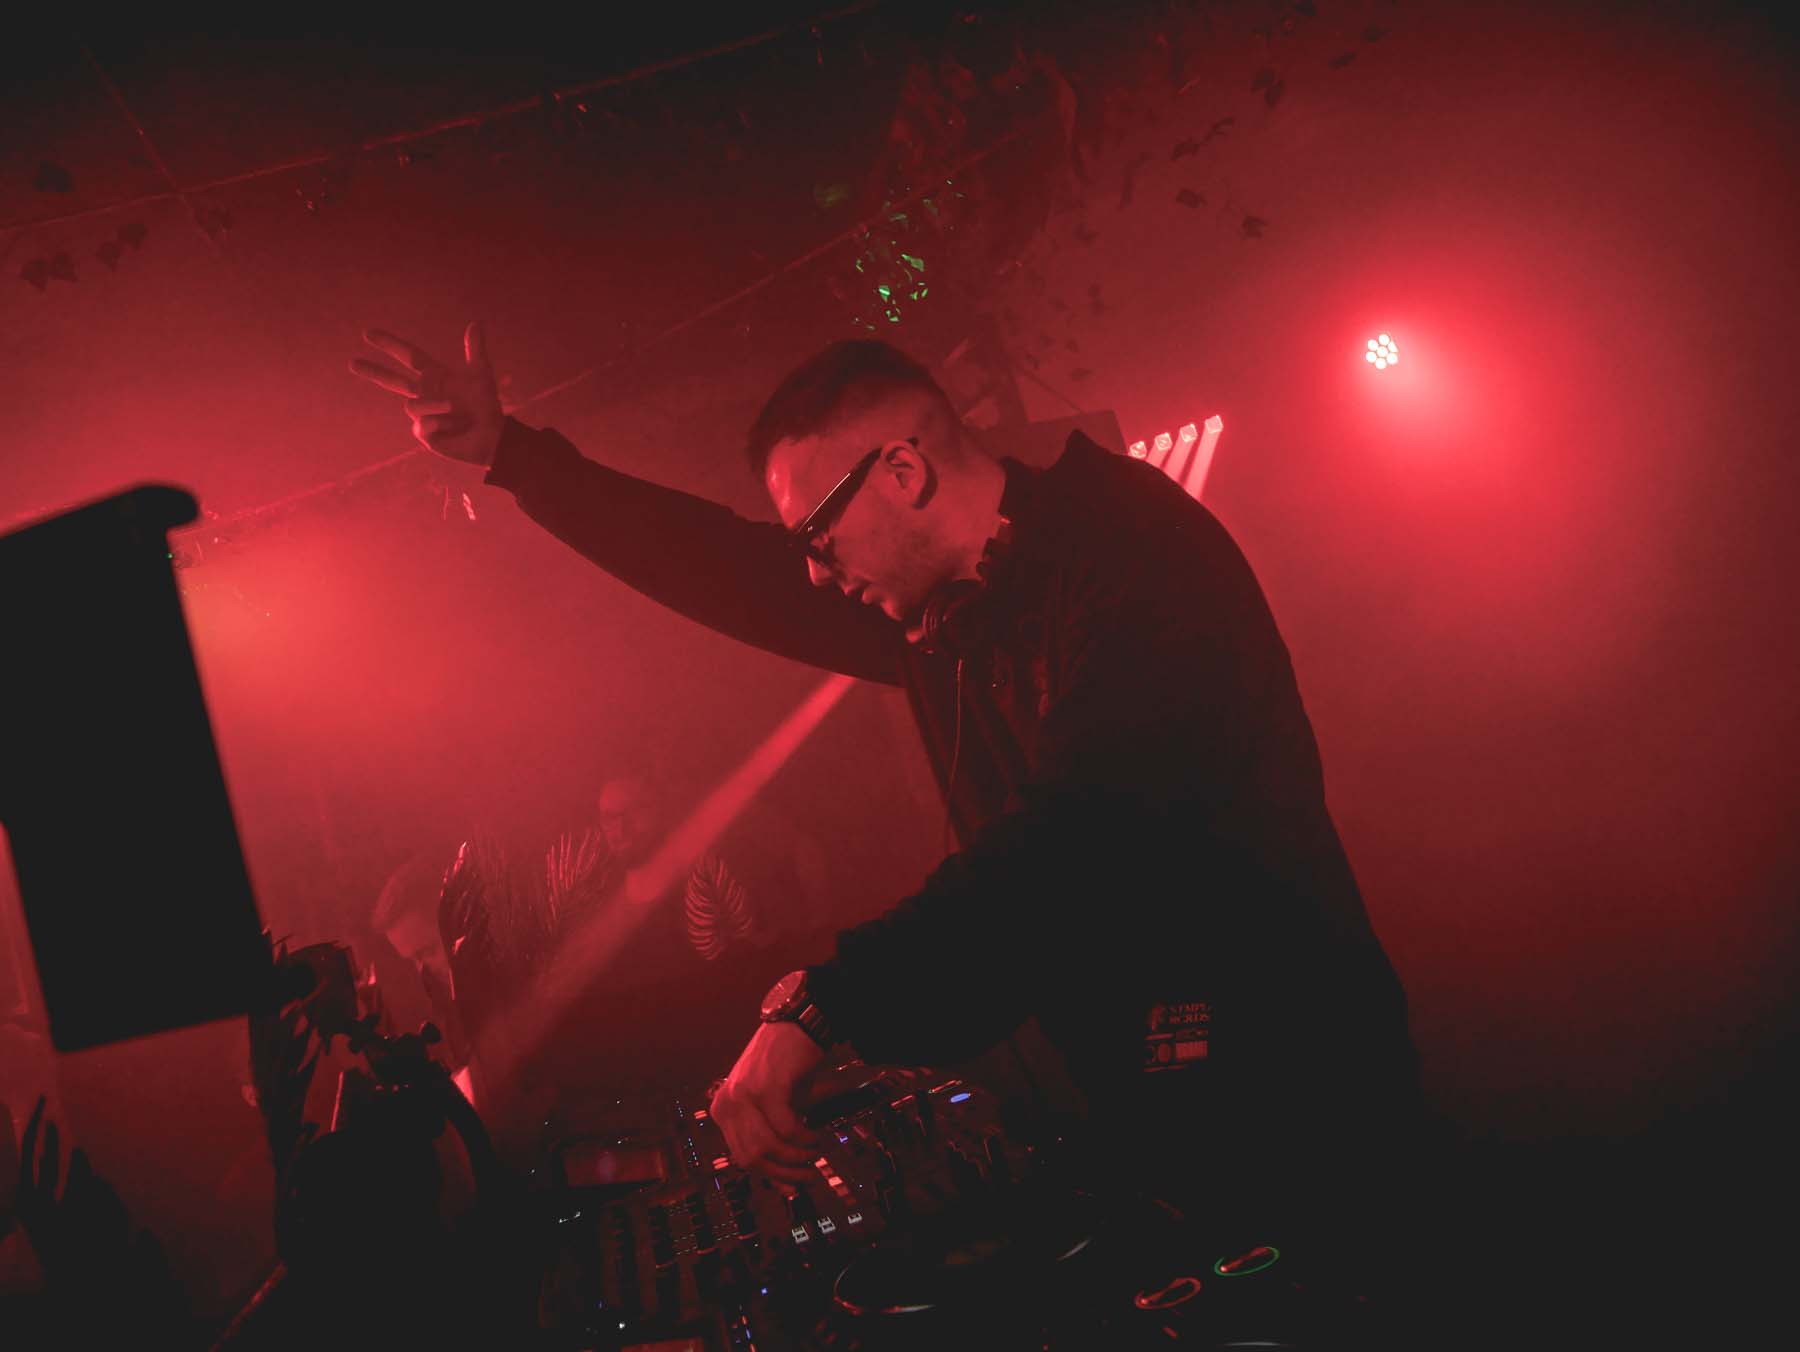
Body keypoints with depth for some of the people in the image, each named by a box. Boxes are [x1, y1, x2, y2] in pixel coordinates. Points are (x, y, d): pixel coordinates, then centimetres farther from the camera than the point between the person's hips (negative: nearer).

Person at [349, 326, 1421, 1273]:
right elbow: (730, 573, 16)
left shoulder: (1138, 546, -21)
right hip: (1138, 1103, 8)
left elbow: (1090, 830, -34)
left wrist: (823, 1006, -39)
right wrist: (505, 451, 17)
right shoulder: (937, 606, 7)